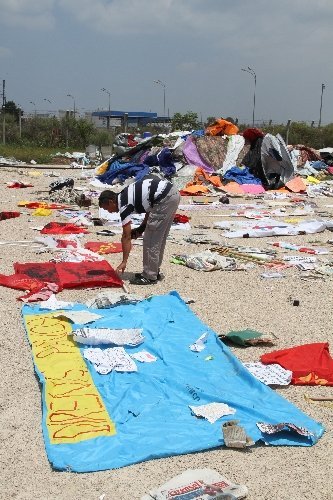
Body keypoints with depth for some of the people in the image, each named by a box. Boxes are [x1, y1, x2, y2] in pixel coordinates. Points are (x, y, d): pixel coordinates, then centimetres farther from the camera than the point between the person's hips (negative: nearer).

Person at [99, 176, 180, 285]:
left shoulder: (124, 204, -7)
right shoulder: (125, 196, 19)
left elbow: (126, 236, -8)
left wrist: (124, 262, -5)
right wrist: (141, 228, 18)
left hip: (165, 198, -10)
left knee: (150, 240, -1)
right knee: (158, 238, 18)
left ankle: (149, 276, 5)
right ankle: (154, 271, 26)